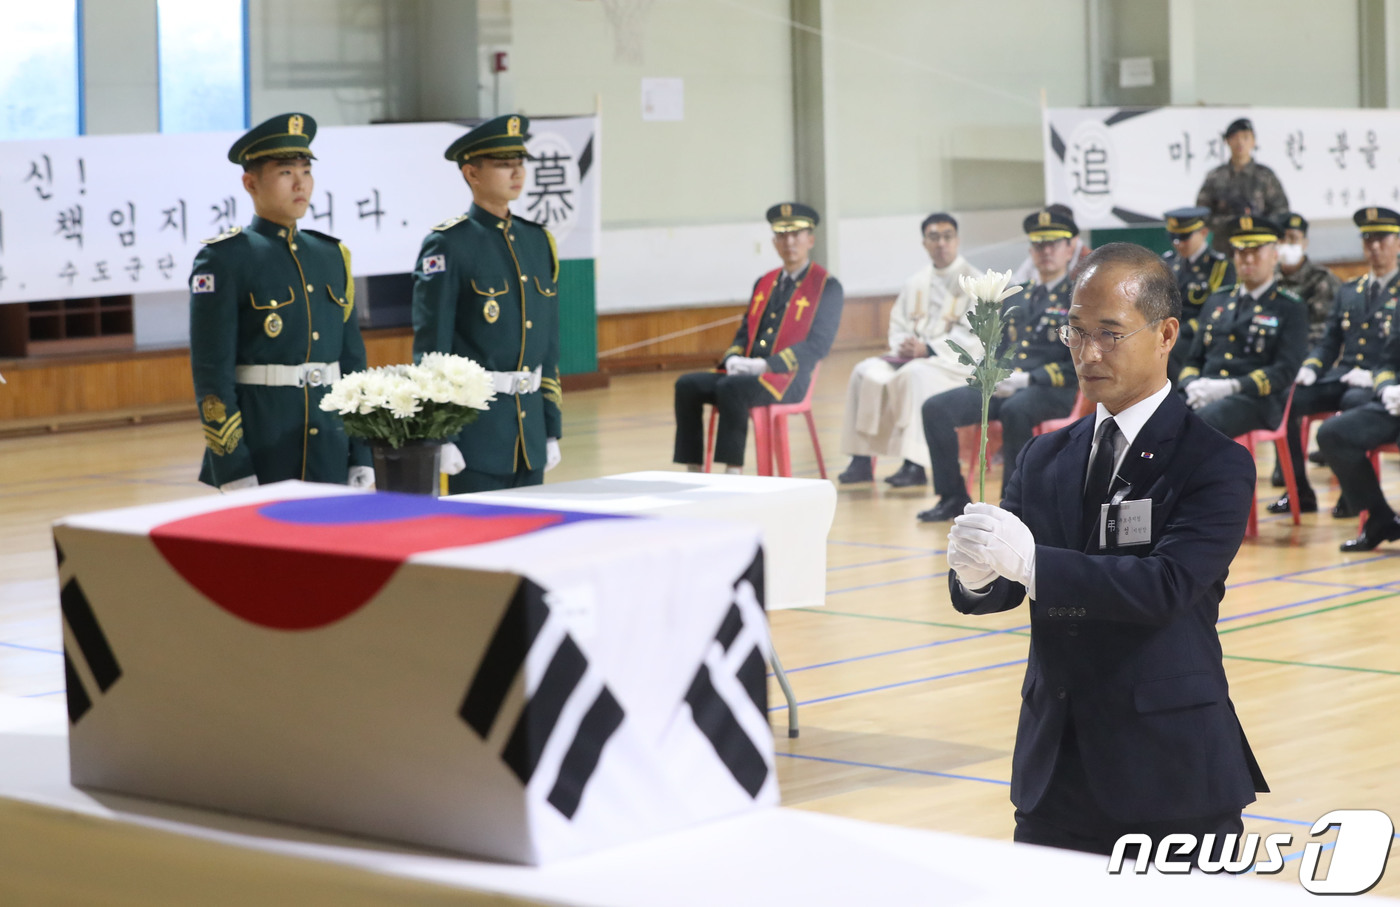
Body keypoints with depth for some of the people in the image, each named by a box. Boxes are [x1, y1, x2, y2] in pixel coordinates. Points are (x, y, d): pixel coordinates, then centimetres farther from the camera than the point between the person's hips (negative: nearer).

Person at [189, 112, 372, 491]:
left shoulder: (332, 256, 13)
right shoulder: (223, 260, -5)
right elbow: (212, 374, -10)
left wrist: (362, 458, 9)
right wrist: (232, 472, -15)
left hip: (331, 460, 5)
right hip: (258, 462, -5)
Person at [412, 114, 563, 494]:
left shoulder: (538, 242, 11)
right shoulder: (447, 245, -8)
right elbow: (430, 347, -11)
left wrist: (552, 430, 13)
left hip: (529, 434, 6)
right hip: (474, 430, -6)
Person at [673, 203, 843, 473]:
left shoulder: (827, 287, 0)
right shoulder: (764, 283, 22)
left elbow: (818, 346, -10)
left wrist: (765, 365, -19)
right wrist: (733, 359, -3)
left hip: (787, 379, -7)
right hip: (747, 372, 7)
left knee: (731, 388, -34)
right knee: (687, 385, -15)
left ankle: (733, 474, -32)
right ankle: (694, 473, -17)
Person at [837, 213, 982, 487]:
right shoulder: (916, 282, 18)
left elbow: (973, 336, -12)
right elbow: (897, 324, 18)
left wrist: (928, 349, -19)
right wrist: (903, 344, -6)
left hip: (955, 361, -6)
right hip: (910, 355, 6)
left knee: (915, 374, -36)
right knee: (867, 372, -17)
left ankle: (914, 465, -37)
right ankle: (862, 460, -21)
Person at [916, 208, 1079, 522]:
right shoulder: (1015, 298, 23)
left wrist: (1028, 379, -18)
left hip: (1052, 391, -6)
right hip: (1003, 387, 6)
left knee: (1015, 410, -40)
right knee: (936, 408, -15)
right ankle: (952, 498, -8)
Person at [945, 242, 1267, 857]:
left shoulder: (1216, 463, -8)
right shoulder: (1044, 458, 10)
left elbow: (1168, 584, -22)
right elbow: (1004, 587, 2)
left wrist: (1029, 561, -31)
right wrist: (976, 574, -23)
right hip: (1054, 769, 5)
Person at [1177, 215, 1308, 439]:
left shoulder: (1291, 309, 9)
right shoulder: (1216, 301, 25)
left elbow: (1285, 370, -4)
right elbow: (1193, 359, 24)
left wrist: (1232, 387, -18)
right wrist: (1192, 386, -2)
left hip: (1256, 401, -5)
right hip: (1205, 395, 5)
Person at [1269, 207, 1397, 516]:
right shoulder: (1349, 292, 21)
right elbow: (1329, 343, 20)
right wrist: (1310, 368, -1)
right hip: (1341, 375, 6)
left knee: (1354, 402, -40)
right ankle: (1299, 492, -13)